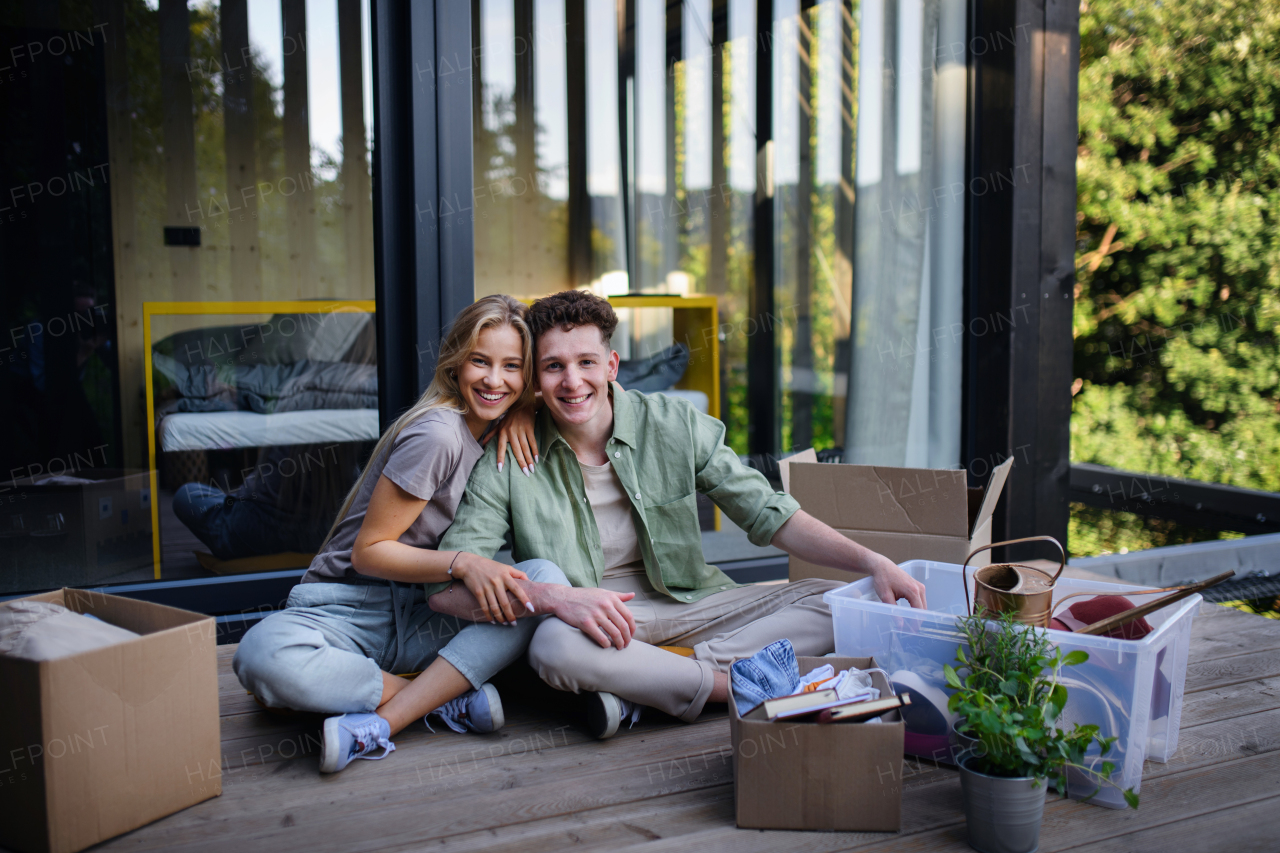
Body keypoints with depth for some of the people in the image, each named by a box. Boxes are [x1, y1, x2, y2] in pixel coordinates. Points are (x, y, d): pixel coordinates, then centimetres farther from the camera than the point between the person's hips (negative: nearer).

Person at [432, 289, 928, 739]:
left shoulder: (674, 425, -4)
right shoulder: (510, 462, -9)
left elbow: (770, 515, -1)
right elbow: (447, 585, -16)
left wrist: (871, 562, -14)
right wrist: (560, 597, -32)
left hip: (688, 608, 3)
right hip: (587, 627, -3)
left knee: (831, 604, -14)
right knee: (555, 646, -38)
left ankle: (642, 688, -24)